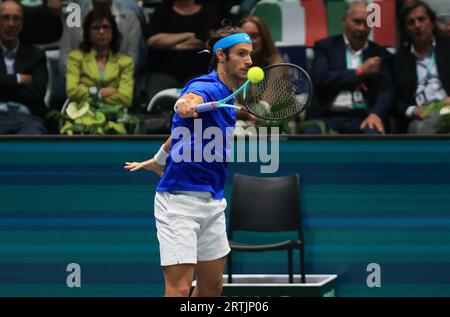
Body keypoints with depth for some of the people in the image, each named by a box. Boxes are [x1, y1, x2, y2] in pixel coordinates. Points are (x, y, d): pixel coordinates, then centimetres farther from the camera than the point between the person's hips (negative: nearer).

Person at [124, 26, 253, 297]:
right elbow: (190, 100, -41)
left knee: (212, 287, 13)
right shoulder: (205, 87, -15)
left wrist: (158, 161, 32)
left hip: (213, 203, 9)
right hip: (180, 200, -9)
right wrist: (187, 104, -63)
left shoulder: (230, 99, 13)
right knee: (180, 290, -13)